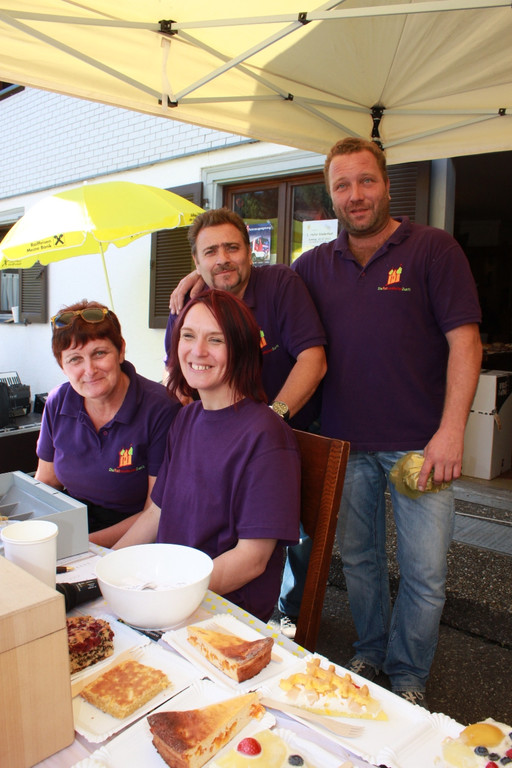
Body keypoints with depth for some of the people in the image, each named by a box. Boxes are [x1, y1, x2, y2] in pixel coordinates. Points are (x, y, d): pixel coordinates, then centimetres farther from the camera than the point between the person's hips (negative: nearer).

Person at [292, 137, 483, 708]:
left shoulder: (433, 248, -2)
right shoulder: (315, 265, 8)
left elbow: (464, 341, -7)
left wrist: (450, 431, -15)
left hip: (418, 443, -3)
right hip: (345, 441, 3)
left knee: (425, 572, 5)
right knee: (358, 559, 16)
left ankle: (407, 675, 29)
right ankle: (369, 653, 39)